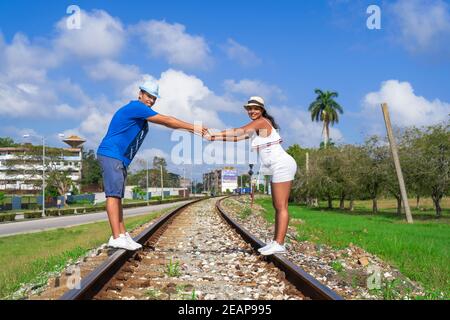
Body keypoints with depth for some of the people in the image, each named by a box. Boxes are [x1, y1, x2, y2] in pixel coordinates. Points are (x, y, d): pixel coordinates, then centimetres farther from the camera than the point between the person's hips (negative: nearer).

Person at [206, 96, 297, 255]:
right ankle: (276, 242, 13)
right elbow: (237, 138, 17)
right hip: (278, 167, 10)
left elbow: (237, 131, -15)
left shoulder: (261, 122, -10)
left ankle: (279, 244, -9)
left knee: (281, 207, -10)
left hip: (282, 166, -10)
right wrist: (214, 138, 11)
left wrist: (214, 135, -11)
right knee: (277, 206, 9)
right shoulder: (256, 128, 18)